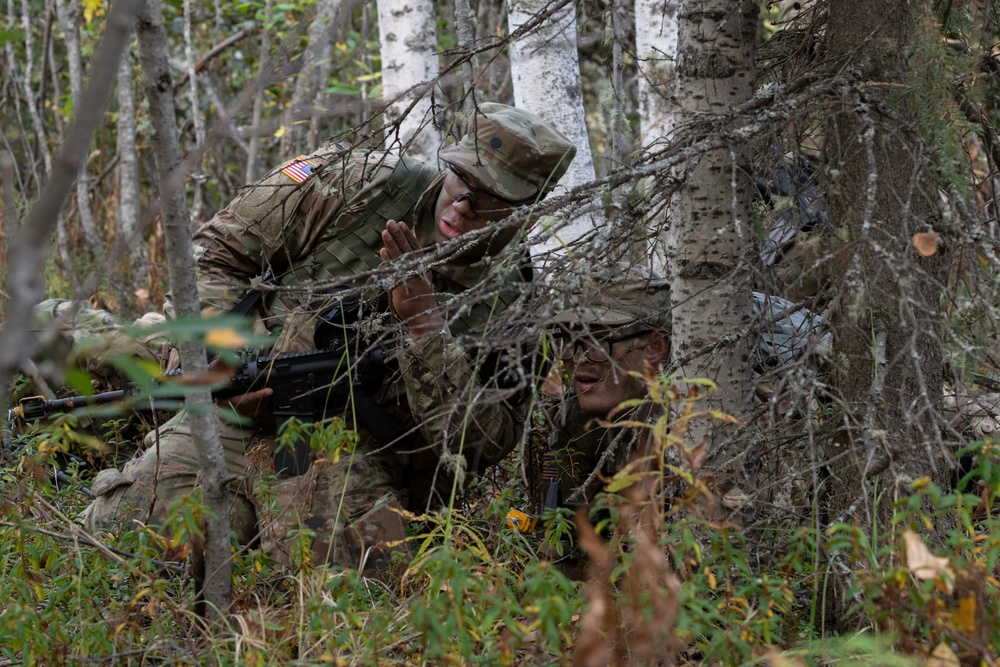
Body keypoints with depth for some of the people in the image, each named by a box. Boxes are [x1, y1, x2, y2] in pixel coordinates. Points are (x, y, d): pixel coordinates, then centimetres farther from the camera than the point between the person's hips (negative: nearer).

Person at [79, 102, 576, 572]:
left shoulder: (503, 303, -3)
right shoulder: (359, 184, -2)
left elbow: (477, 447, -15)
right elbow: (216, 250, 5)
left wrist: (422, 316, -22)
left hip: (358, 456, -1)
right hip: (241, 417, 1)